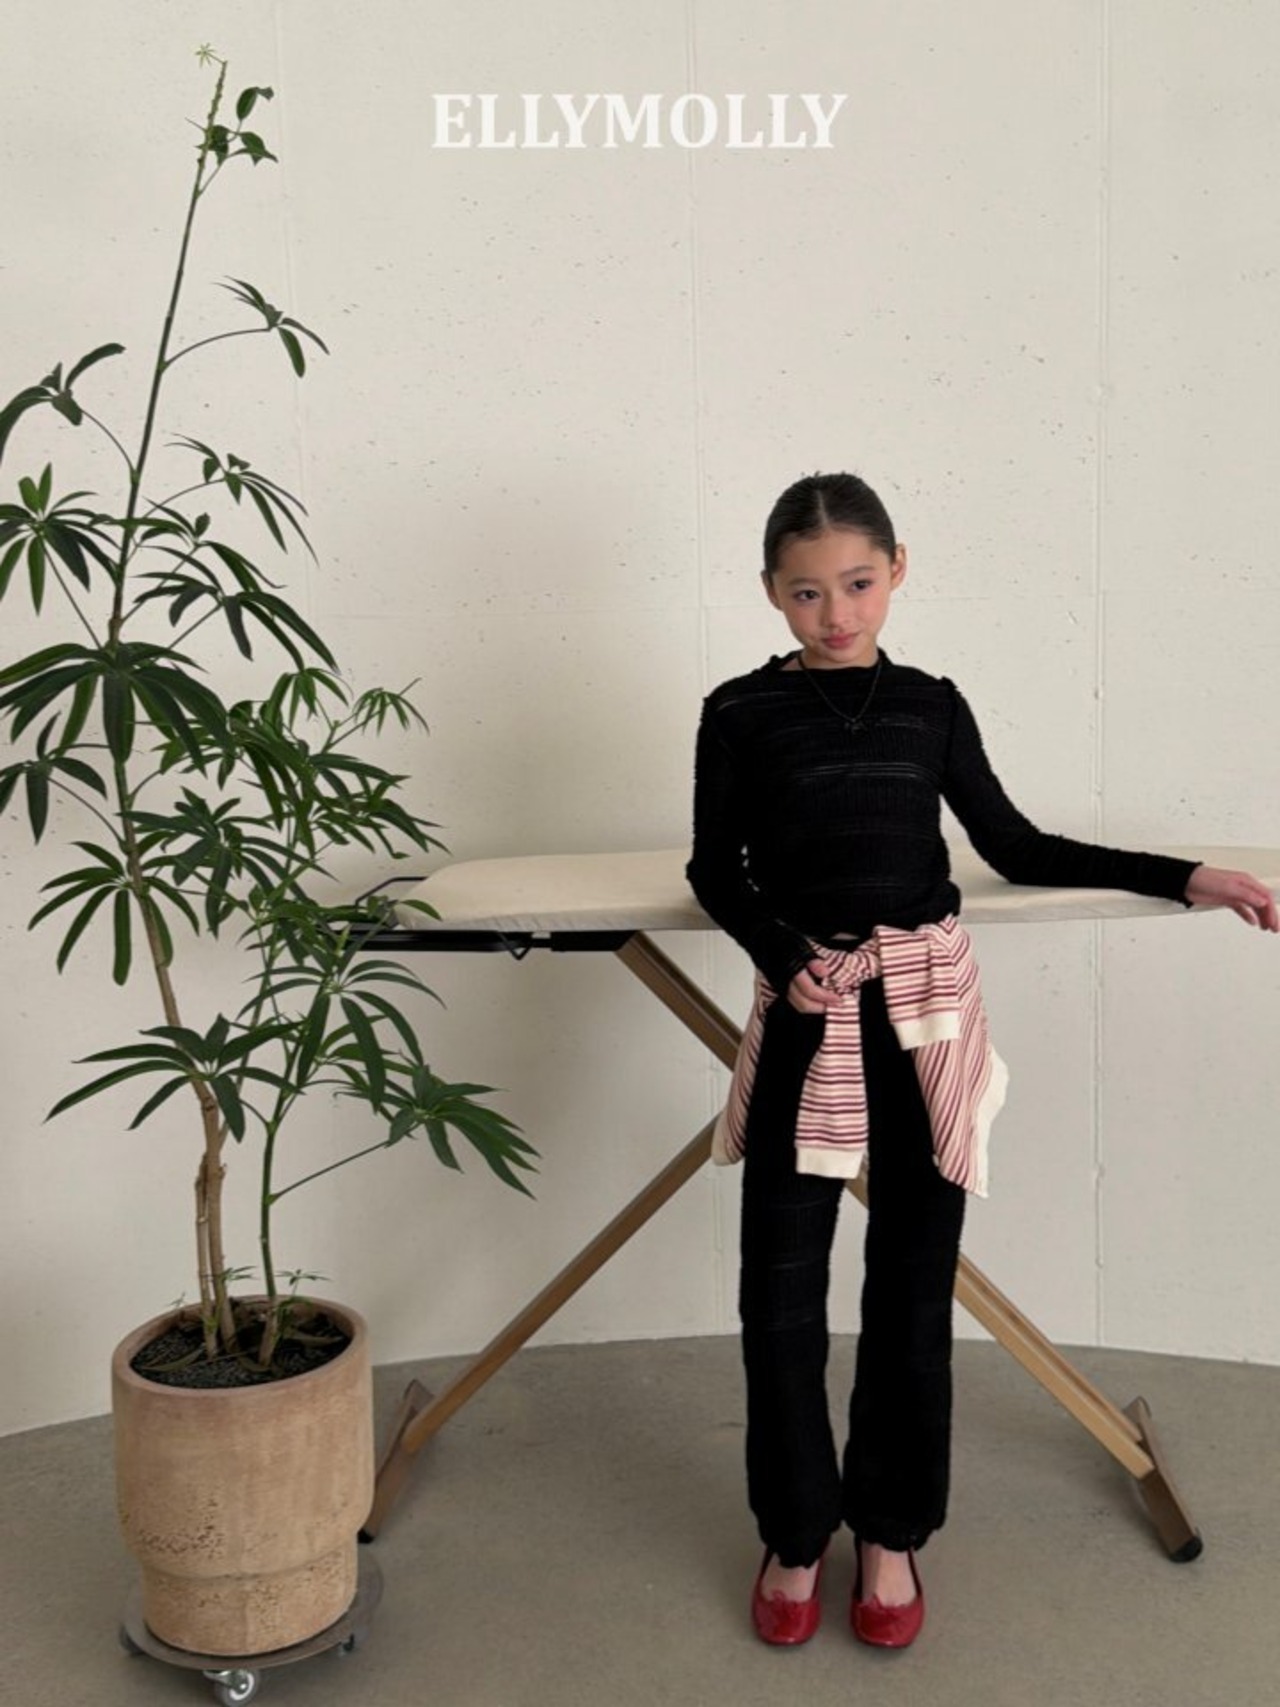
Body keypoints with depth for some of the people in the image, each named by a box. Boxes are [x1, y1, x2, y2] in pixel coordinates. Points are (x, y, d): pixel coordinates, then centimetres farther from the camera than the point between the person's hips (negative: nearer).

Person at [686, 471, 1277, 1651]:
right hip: (806, 1016, -1)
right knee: (782, 1288, 2)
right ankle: (795, 1534, 24)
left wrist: (1184, 879, 8)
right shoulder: (742, 715, 0)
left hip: (929, 1009, 1)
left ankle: (890, 1533, 26)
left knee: (912, 1282, 8)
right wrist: (783, 955, -13)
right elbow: (717, 872, 6)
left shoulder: (930, 706, 5)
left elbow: (1018, 848, 12)